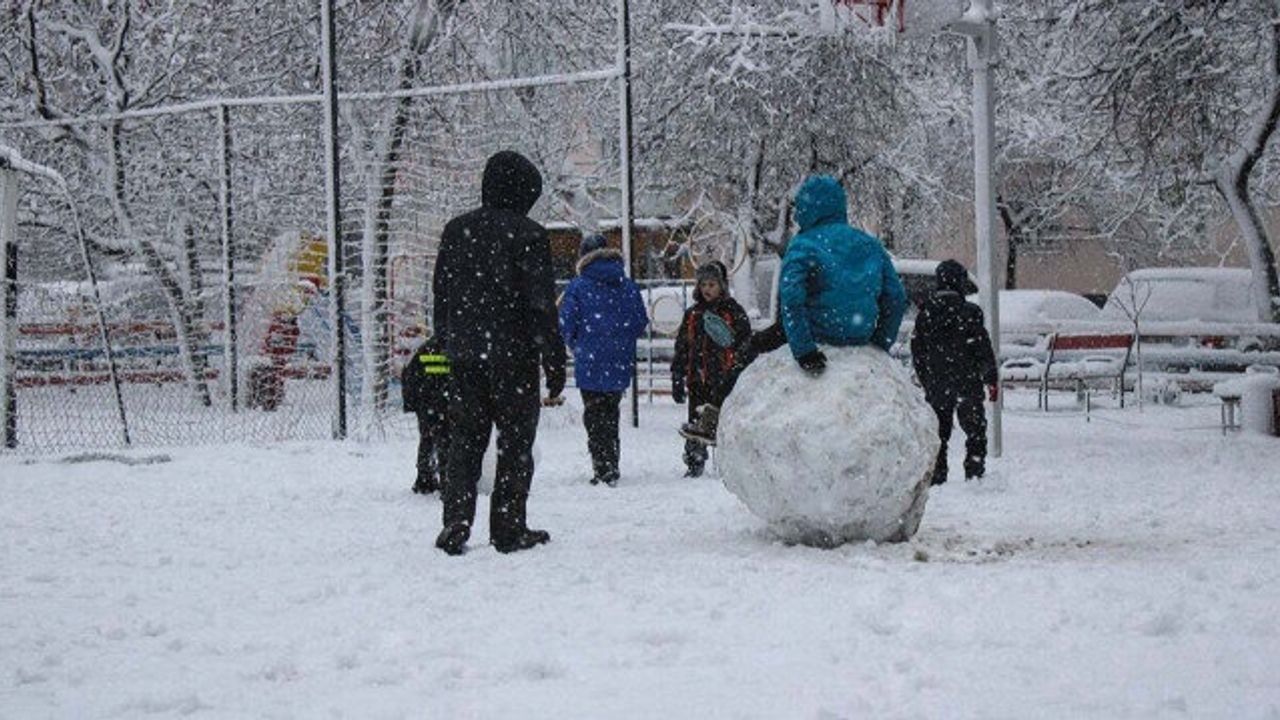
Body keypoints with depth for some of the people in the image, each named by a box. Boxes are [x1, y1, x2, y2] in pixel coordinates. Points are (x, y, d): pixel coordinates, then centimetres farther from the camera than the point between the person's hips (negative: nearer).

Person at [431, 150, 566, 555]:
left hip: (463, 356, 4)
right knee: (515, 444, 4)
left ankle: (456, 524, -1)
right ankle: (509, 530, 5)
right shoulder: (527, 235, -9)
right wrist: (555, 366, -7)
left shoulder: (455, 231, 7)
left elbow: (441, 298, 12)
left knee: (464, 441, 8)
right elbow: (542, 305, -10)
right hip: (512, 355, -4)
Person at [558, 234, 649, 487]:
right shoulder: (628, 286, 3)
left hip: (590, 364, -4)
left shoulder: (577, 287, -7)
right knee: (611, 414, 17)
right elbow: (641, 323, 5)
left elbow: (566, 326, -7)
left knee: (594, 416, 4)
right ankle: (611, 468, 21)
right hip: (620, 365, 4)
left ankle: (603, 469, -5)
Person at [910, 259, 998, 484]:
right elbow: (984, 350, -8)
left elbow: (917, 353, 9)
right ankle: (974, 474, 0)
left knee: (938, 435, 11)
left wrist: (927, 383, 18)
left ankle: (936, 477, 9)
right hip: (967, 386, -4)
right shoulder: (969, 313, -10)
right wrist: (992, 380, 1)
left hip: (936, 387, 4)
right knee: (976, 433, 5)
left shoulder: (925, 314, 4)